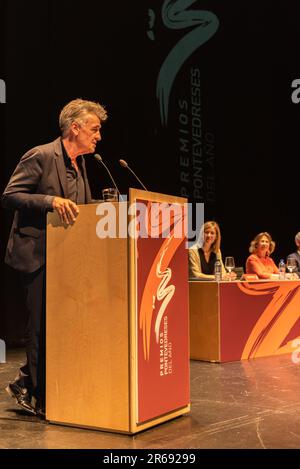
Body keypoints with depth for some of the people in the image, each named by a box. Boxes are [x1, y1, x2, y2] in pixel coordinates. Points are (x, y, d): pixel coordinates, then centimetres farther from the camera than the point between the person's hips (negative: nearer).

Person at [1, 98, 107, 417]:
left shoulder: (79, 164, 14)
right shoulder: (41, 156, -12)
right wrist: (51, 201, -29)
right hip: (37, 255, -8)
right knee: (42, 327, -1)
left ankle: (26, 385, 27)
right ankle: (41, 398, 13)